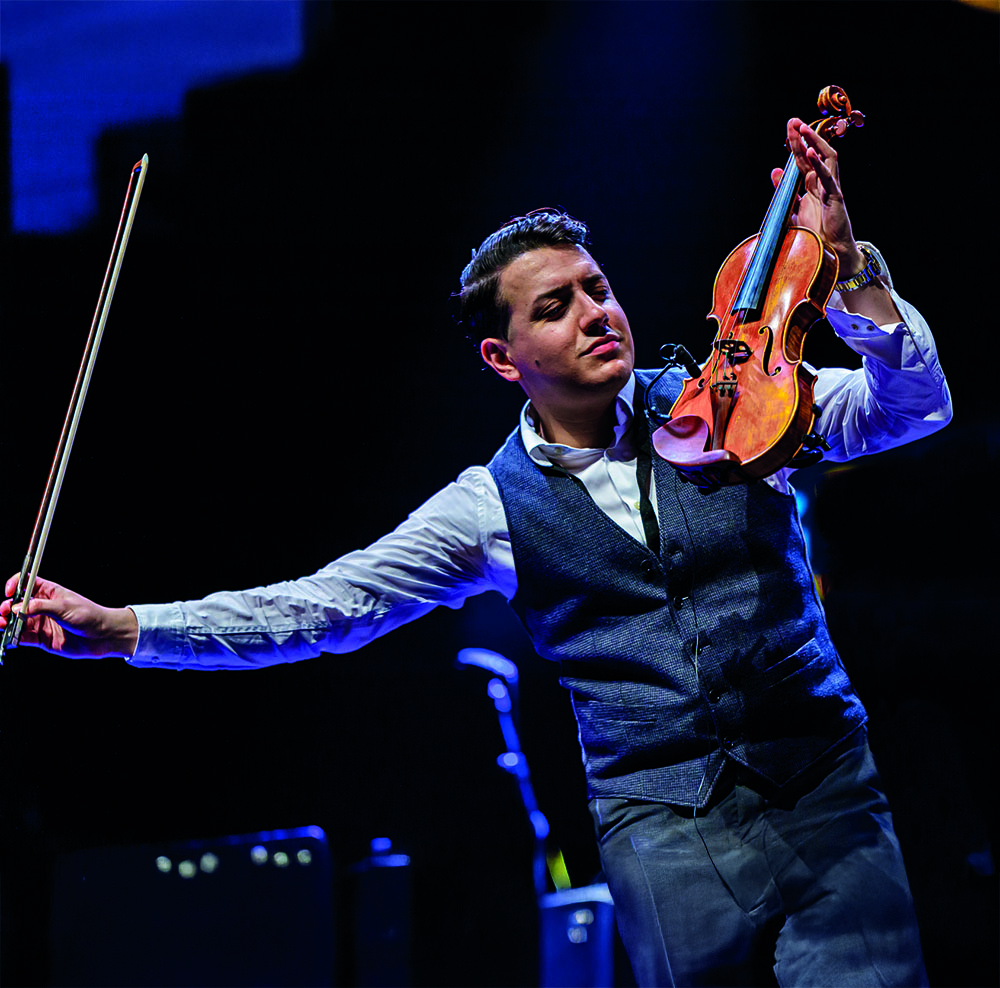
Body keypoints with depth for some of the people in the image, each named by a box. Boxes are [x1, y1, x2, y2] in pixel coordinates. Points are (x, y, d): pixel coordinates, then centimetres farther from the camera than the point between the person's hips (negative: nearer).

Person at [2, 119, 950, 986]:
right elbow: (322, 604, 4)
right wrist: (119, 628, -2)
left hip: (824, 793, 0)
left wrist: (840, 267, -21)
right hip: (664, 832, 0)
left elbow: (914, 405, -4)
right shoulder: (496, 505, 4)